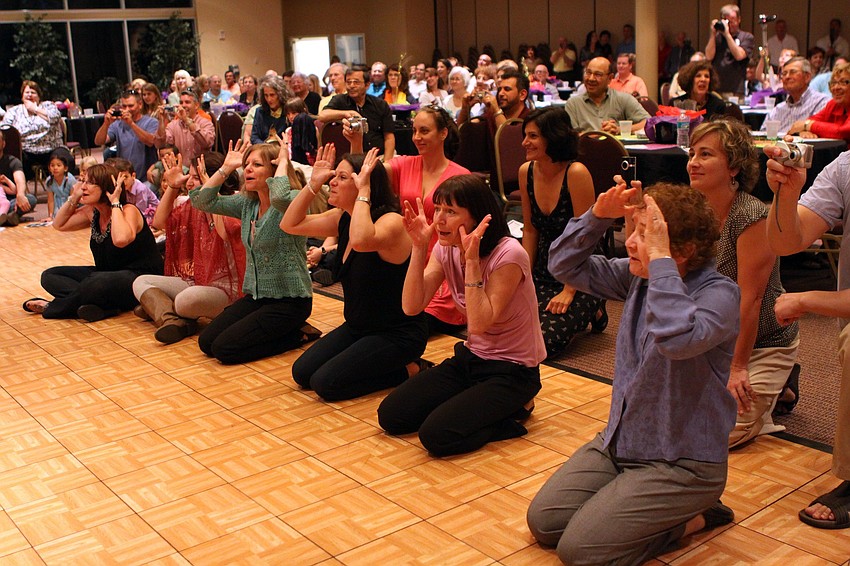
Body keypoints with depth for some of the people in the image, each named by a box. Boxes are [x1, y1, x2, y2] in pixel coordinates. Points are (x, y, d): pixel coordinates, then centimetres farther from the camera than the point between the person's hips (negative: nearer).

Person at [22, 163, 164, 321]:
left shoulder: (128, 211, -16)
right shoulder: (92, 212, 7)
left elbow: (121, 239, -39)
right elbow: (59, 225, 20)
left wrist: (115, 203, -26)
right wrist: (73, 198, 6)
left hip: (142, 277, -9)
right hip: (107, 275, 9)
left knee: (96, 283, -39)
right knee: (49, 276, 1)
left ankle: (52, 307, -9)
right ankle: (106, 306, -22)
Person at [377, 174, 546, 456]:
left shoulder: (508, 254, -23)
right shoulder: (446, 250, -3)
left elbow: (479, 323, -29)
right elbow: (411, 307, -12)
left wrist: (472, 259, -32)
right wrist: (419, 248, -20)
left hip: (512, 371, -7)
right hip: (470, 358, 7)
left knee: (436, 436, -23)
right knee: (390, 416, -1)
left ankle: (511, 413, 2)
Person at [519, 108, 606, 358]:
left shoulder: (576, 173, -20)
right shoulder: (526, 172, 0)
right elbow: (530, 230, 8)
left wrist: (569, 292, -18)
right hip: (544, 270, 6)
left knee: (542, 340, -21)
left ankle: (590, 309, 9)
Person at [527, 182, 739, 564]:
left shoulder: (719, 294, -21)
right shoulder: (637, 276, -1)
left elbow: (677, 338, -43)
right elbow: (564, 265, 4)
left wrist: (659, 257, -36)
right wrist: (598, 215, -11)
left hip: (681, 463, -7)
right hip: (618, 441, 7)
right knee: (543, 523, 1)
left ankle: (693, 518, 6)